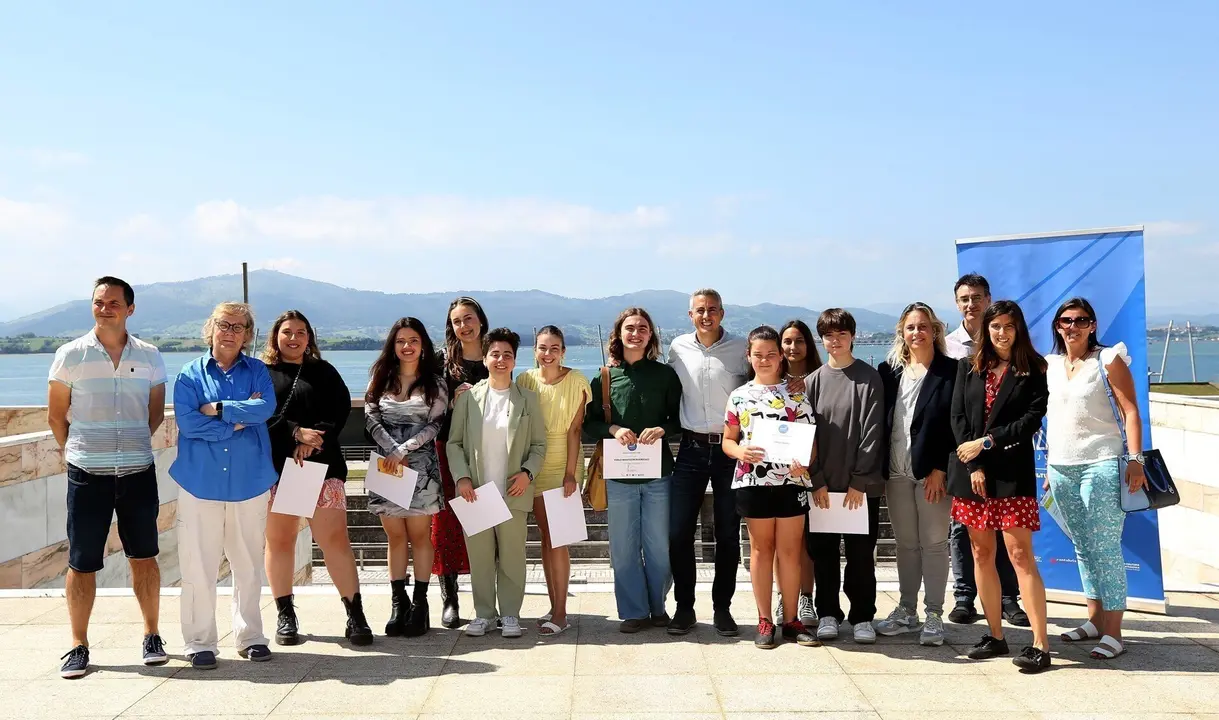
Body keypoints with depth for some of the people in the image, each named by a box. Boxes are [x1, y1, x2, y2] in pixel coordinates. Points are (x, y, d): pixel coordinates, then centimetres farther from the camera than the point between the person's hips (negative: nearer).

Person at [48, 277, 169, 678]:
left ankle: (152, 636, 20)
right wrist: (77, 453, 10)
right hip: (86, 474, -1)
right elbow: (55, 416, 7)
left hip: (138, 471, 1)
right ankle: (79, 646, 16)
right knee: (81, 562, 3)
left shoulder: (149, 357, 4)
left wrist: (133, 447, 10)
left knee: (144, 557, 7)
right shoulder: (70, 356, 0)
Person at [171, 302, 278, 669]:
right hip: (201, 483, -1)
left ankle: (250, 636, 22)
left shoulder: (257, 371, 7)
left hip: (250, 482, 1)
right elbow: (187, 422, -10)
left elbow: (266, 408, -11)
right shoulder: (191, 374, 3)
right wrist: (240, 419, -9)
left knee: (249, 565, 9)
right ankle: (199, 642, 13)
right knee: (198, 567, 1)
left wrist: (218, 409, -11)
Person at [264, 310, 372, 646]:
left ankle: (355, 614, -4)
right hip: (275, 467, 0)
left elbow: (341, 409, 1)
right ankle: (285, 615, 16)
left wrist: (313, 440, -13)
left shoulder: (324, 372, 14)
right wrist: (295, 433, -15)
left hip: (321, 465, 0)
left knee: (335, 538, -6)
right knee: (279, 540, 5)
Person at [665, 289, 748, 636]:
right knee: (679, 532, -1)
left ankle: (722, 607, 20)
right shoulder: (678, 348, 4)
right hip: (692, 448, 1)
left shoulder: (741, 349, -2)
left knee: (728, 534, 6)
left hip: (730, 448, -1)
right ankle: (684, 607, 14)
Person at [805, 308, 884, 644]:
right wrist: (817, 480, -4)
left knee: (861, 553, 3)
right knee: (823, 552, 7)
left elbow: (872, 431, -5)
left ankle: (862, 617, 15)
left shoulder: (869, 378, 0)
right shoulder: (814, 381, 7)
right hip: (822, 484, 2)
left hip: (862, 484, -2)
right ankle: (828, 614, 18)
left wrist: (859, 480, -10)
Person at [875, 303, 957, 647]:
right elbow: (880, 420, 7)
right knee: (906, 544, 12)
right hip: (896, 472, 4)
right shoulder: (889, 371, 9)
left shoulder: (950, 371, -2)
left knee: (933, 543, 2)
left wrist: (940, 468, -12)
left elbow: (953, 423, -7)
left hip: (933, 470, -4)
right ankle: (906, 611, 21)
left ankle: (934, 615, 10)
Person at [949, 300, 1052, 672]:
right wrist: (973, 466, -6)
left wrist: (987, 441, -11)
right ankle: (995, 635, 17)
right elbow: (958, 417, 4)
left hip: (1013, 473, -3)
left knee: (1020, 555, -8)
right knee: (981, 555, 7)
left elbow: (1031, 420, -6)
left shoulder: (1032, 370, 3)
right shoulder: (968, 368, 11)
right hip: (971, 471, 4)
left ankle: (1040, 644, -5)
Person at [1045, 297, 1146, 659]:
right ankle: (1095, 619, 21)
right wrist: (1049, 467, 16)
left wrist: (1135, 459, -16)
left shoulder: (1108, 360, -3)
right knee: (1082, 547, 11)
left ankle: (1113, 632, -1)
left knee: (1105, 548, -6)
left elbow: (1131, 412, -7)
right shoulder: (1049, 366, 12)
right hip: (1061, 467, 5)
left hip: (1102, 465, -5)